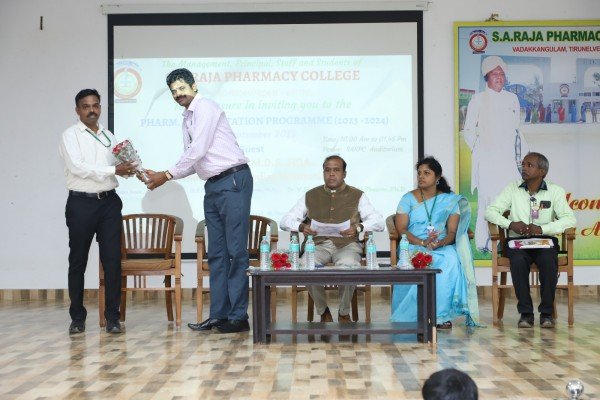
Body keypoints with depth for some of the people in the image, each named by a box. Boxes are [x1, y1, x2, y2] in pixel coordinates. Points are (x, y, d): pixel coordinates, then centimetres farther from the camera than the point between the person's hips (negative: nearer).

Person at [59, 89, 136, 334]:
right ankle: (77, 317, 16)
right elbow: (77, 167, -14)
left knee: (112, 260, -1)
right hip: (81, 203, -3)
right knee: (78, 261, 6)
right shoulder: (71, 136, -1)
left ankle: (112, 316, 5)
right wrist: (113, 170, -19)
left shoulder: (109, 136, 15)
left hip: (109, 202, 4)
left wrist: (129, 168, -7)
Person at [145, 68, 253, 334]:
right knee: (216, 252, 7)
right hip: (212, 186, 9)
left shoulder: (205, 108, -7)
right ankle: (218, 315, 10)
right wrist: (162, 175, 9)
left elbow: (198, 151, -15)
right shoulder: (188, 119, 19)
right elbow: (193, 161, 20)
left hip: (233, 181, -9)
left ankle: (238, 317, -6)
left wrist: (168, 175, -7)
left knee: (236, 250, -8)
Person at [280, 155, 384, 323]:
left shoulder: (357, 196, 15)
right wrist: (301, 227, -9)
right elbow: (285, 221, 14)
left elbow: (378, 222, 4)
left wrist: (358, 227, -17)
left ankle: (344, 313, -11)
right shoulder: (310, 196, 19)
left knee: (348, 266, -36)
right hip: (318, 244, 1)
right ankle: (323, 312, -8)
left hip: (347, 244, -1)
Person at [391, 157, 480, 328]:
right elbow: (401, 229, 0)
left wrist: (440, 243, -19)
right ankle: (412, 316, -32)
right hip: (413, 246, -1)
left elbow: (452, 231, 4)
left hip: (443, 247, 1)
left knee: (451, 260, -36)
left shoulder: (450, 200, 13)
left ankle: (441, 314, -32)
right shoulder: (408, 199, 11)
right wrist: (422, 243, -16)